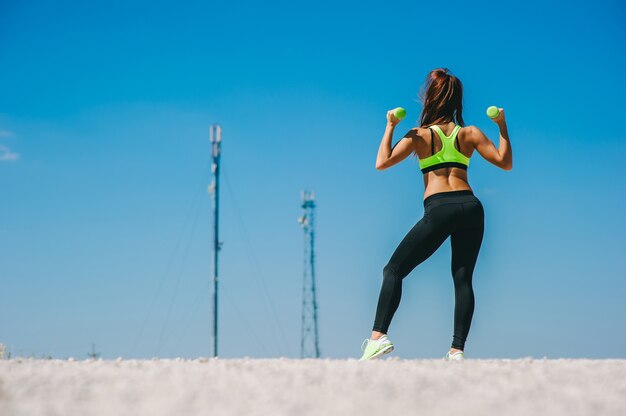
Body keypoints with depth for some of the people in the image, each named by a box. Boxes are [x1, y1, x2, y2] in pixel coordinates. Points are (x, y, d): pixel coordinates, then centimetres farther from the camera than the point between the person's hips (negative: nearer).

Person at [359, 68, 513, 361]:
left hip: (438, 209, -3)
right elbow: (505, 163, 12)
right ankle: (457, 349, -3)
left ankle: (379, 336, -10)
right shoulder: (470, 133, 13)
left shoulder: (420, 135, 6)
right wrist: (502, 127, 19)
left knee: (394, 270, 3)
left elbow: (382, 162, -2)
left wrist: (390, 126, 8)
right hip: (470, 206, 3)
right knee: (463, 279, 6)